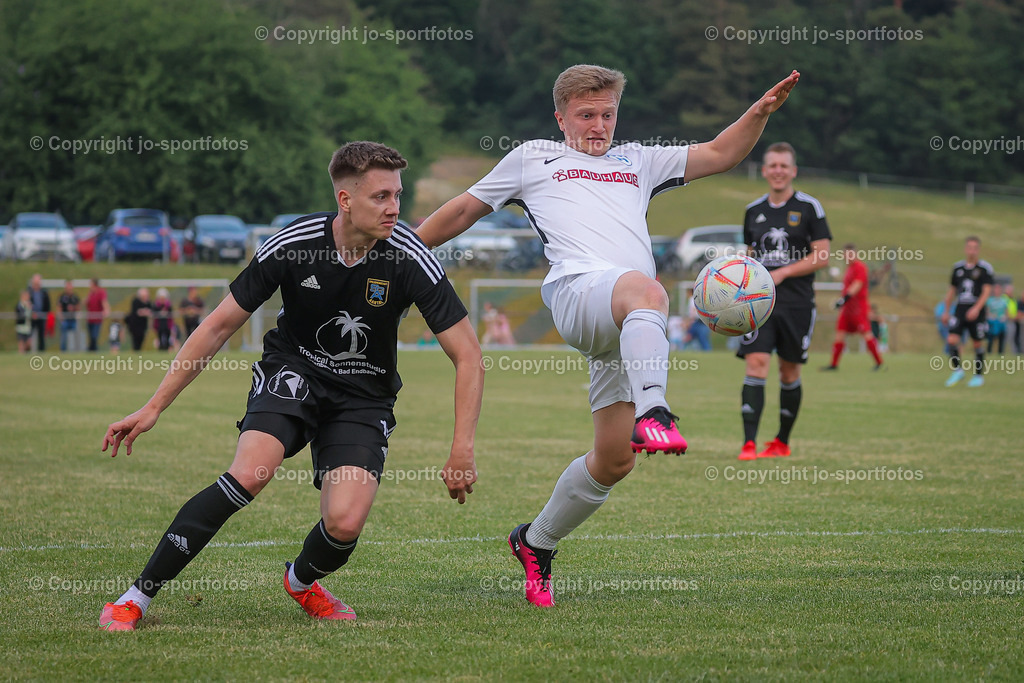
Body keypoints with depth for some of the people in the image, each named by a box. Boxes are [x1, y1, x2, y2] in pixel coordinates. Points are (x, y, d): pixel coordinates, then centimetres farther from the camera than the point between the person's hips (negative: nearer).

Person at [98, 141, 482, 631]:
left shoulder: (410, 259, -19)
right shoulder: (292, 245, -17)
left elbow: (467, 356, -13)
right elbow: (220, 325, -7)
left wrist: (462, 452, -20)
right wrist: (153, 408, -9)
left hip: (364, 398, 1)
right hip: (292, 372, -1)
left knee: (345, 523, -21)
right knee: (249, 474, -30)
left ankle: (301, 581, 17)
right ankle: (138, 596, -19)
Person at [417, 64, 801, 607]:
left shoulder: (637, 161, 34)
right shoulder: (533, 158, 26)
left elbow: (718, 155, 30)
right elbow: (463, 212, 31)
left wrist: (760, 112, 13)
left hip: (629, 327, 5)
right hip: (577, 289, -4)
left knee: (613, 460, -1)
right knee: (645, 291, -41)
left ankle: (536, 543, 19)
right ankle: (652, 414, -63)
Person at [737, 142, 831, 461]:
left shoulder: (809, 207, -1)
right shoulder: (754, 210, 11)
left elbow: (822, 256, -6)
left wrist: (783, 273, -14)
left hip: (797, 303, -2)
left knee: (789, 372, 6)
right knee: (755, 363, -13)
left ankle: (782, 441, 22)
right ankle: (749, 443, -18)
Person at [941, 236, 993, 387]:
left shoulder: (985, 268, -4)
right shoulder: (958, 267, 10)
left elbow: (987, 291, -12)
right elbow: (952, 290, 18)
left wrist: (976, 308, -25)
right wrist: (946, 312, 18)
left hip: (976, 311, -3)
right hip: (960, 310, 3)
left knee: (978, 344, 4)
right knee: (952, 340, -12)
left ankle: (979, 375, 18)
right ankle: (957, 371, 3)